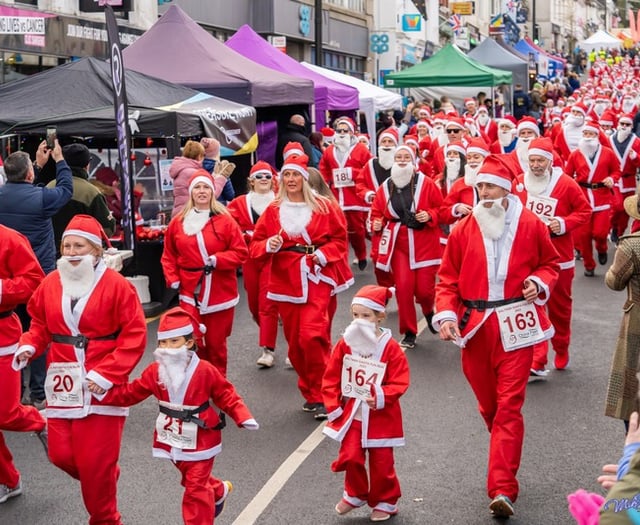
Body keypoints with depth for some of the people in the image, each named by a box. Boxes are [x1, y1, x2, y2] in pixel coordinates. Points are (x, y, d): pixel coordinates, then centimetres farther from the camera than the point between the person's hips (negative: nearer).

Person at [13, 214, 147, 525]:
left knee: (96, 461, -2)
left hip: (101, 386, -5)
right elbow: (40, 324, 16)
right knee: (61, 455, 5)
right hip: (62, 384, 5)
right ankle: (103, 480, 36)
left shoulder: (116, 285, -8)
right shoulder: (51, 284, 6)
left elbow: (134, 336, -11)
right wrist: (29, 346, -6)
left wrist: (106, 373, -17)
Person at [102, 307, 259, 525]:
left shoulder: (205, 371, -16)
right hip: (173, 439, 5)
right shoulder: (155, 371, -5)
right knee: (192, 479, 23)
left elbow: (226, 395, -9)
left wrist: (243, 417, -21)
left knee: (196, 488, -2)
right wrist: (105, 390, -14)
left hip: (199, 440, -5)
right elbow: (131, 393, -1)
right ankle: (219, 491, 52)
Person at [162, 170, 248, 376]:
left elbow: (240, 252, -3)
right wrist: (173, 280, 1)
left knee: (216, 342, 8)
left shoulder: (225, 220, -3)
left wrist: (217, 260, -16)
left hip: (220, 292, -1)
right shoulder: (178, 222, 4)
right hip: (190, 292, 1)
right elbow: (169, 256, 12)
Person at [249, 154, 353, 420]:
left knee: (311, 336, -16)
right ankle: (310, 394, 22)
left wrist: (324, 254, -11)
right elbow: (255, 245, 8)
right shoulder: (273, 210, 7)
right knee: (295, 342, 6)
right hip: (286, 281, 3)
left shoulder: (323, 207, 2)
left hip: (316, 279, -3)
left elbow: (339, 238, 6)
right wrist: (269, 245, -13)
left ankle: (319, 395, -3)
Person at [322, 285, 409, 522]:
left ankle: (385, 501, 25)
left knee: (381, 462, 5)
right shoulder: (345, 344, -3)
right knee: (350, 457, 0)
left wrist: (381, 397, -25)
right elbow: (331, 378, 3)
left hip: (380, 417, -2)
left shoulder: (390, 348, -11)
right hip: (351, 414, 2)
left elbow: (400, 382, -11)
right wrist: (334, 406, -3)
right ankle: (355, 494, 26)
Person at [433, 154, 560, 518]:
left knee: (509, 406, -8)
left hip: (516, 326, -3)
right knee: (488, 405, 14)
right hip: (475, 326, 3)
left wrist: (539, 283, -9)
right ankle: (505, 469, 37)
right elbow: (448, 279, 5)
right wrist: (446, 315, -8)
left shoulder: (530, 225, 0)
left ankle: (504, 490, -10)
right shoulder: (463, 230, 3)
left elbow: (551, 263, 12)